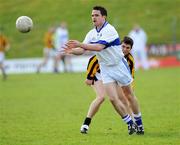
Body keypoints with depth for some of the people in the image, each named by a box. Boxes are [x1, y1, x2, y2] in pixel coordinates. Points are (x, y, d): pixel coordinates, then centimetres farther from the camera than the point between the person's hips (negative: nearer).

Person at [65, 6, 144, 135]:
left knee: (129, 95, 8)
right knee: (113, 99, -7)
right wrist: (72, 50, -21)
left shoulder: (109, 30, -20)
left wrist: (80, 44, -36)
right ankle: (130, 123, 8)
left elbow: (99, 47, -32)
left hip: (119, 65, -5)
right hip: (105, 69, 5)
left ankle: (139, 123, 24)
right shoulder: (91, 34, 2)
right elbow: (83, 49, -1)